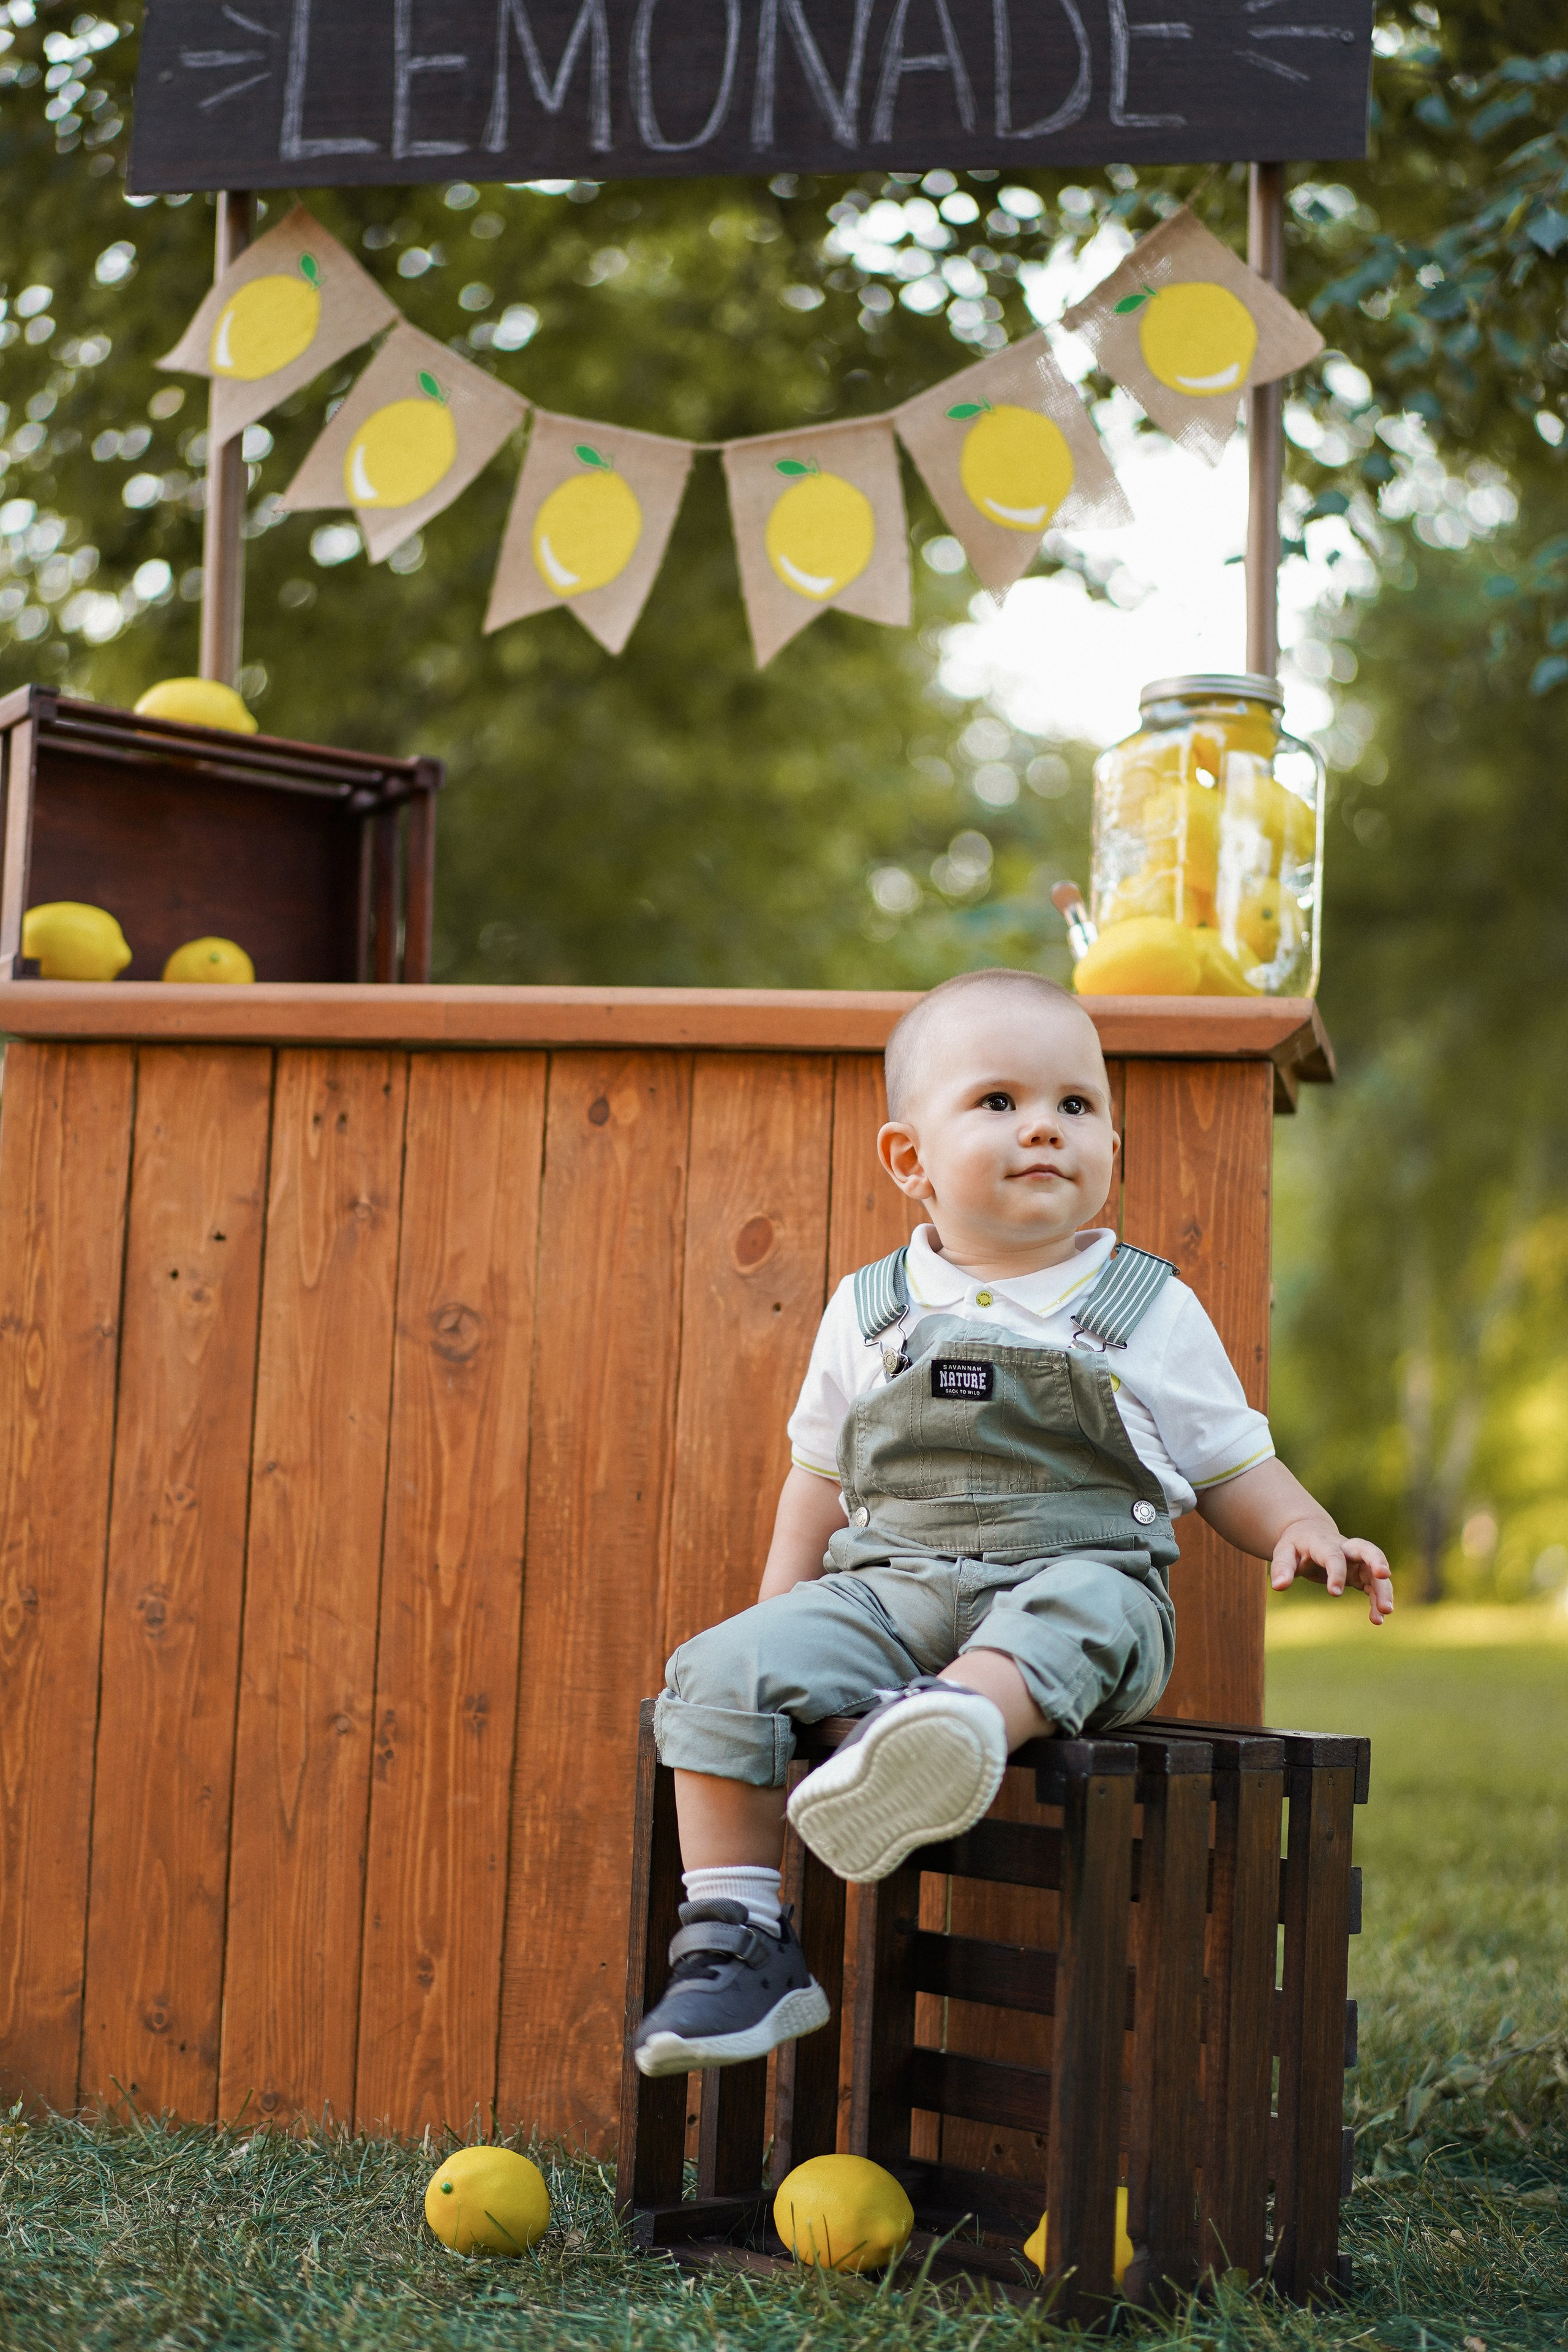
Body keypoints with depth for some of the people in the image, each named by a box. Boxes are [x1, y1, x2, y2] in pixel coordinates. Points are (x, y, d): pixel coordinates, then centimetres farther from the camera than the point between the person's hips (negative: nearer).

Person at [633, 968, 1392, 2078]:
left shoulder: (1152, 1312, 9)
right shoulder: (871, 1313, 13)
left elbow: (1229, 1463, 14)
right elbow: (822, 1475, 22)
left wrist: (1301, 1531, -6)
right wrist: (781, 1616, 13)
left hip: (1084, 1576, -2)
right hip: (890, 1592, 3)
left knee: (1074, 1614, -38)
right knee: (725, 1673, -20)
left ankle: (954, 1721, -66)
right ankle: (735, 1940, -18)